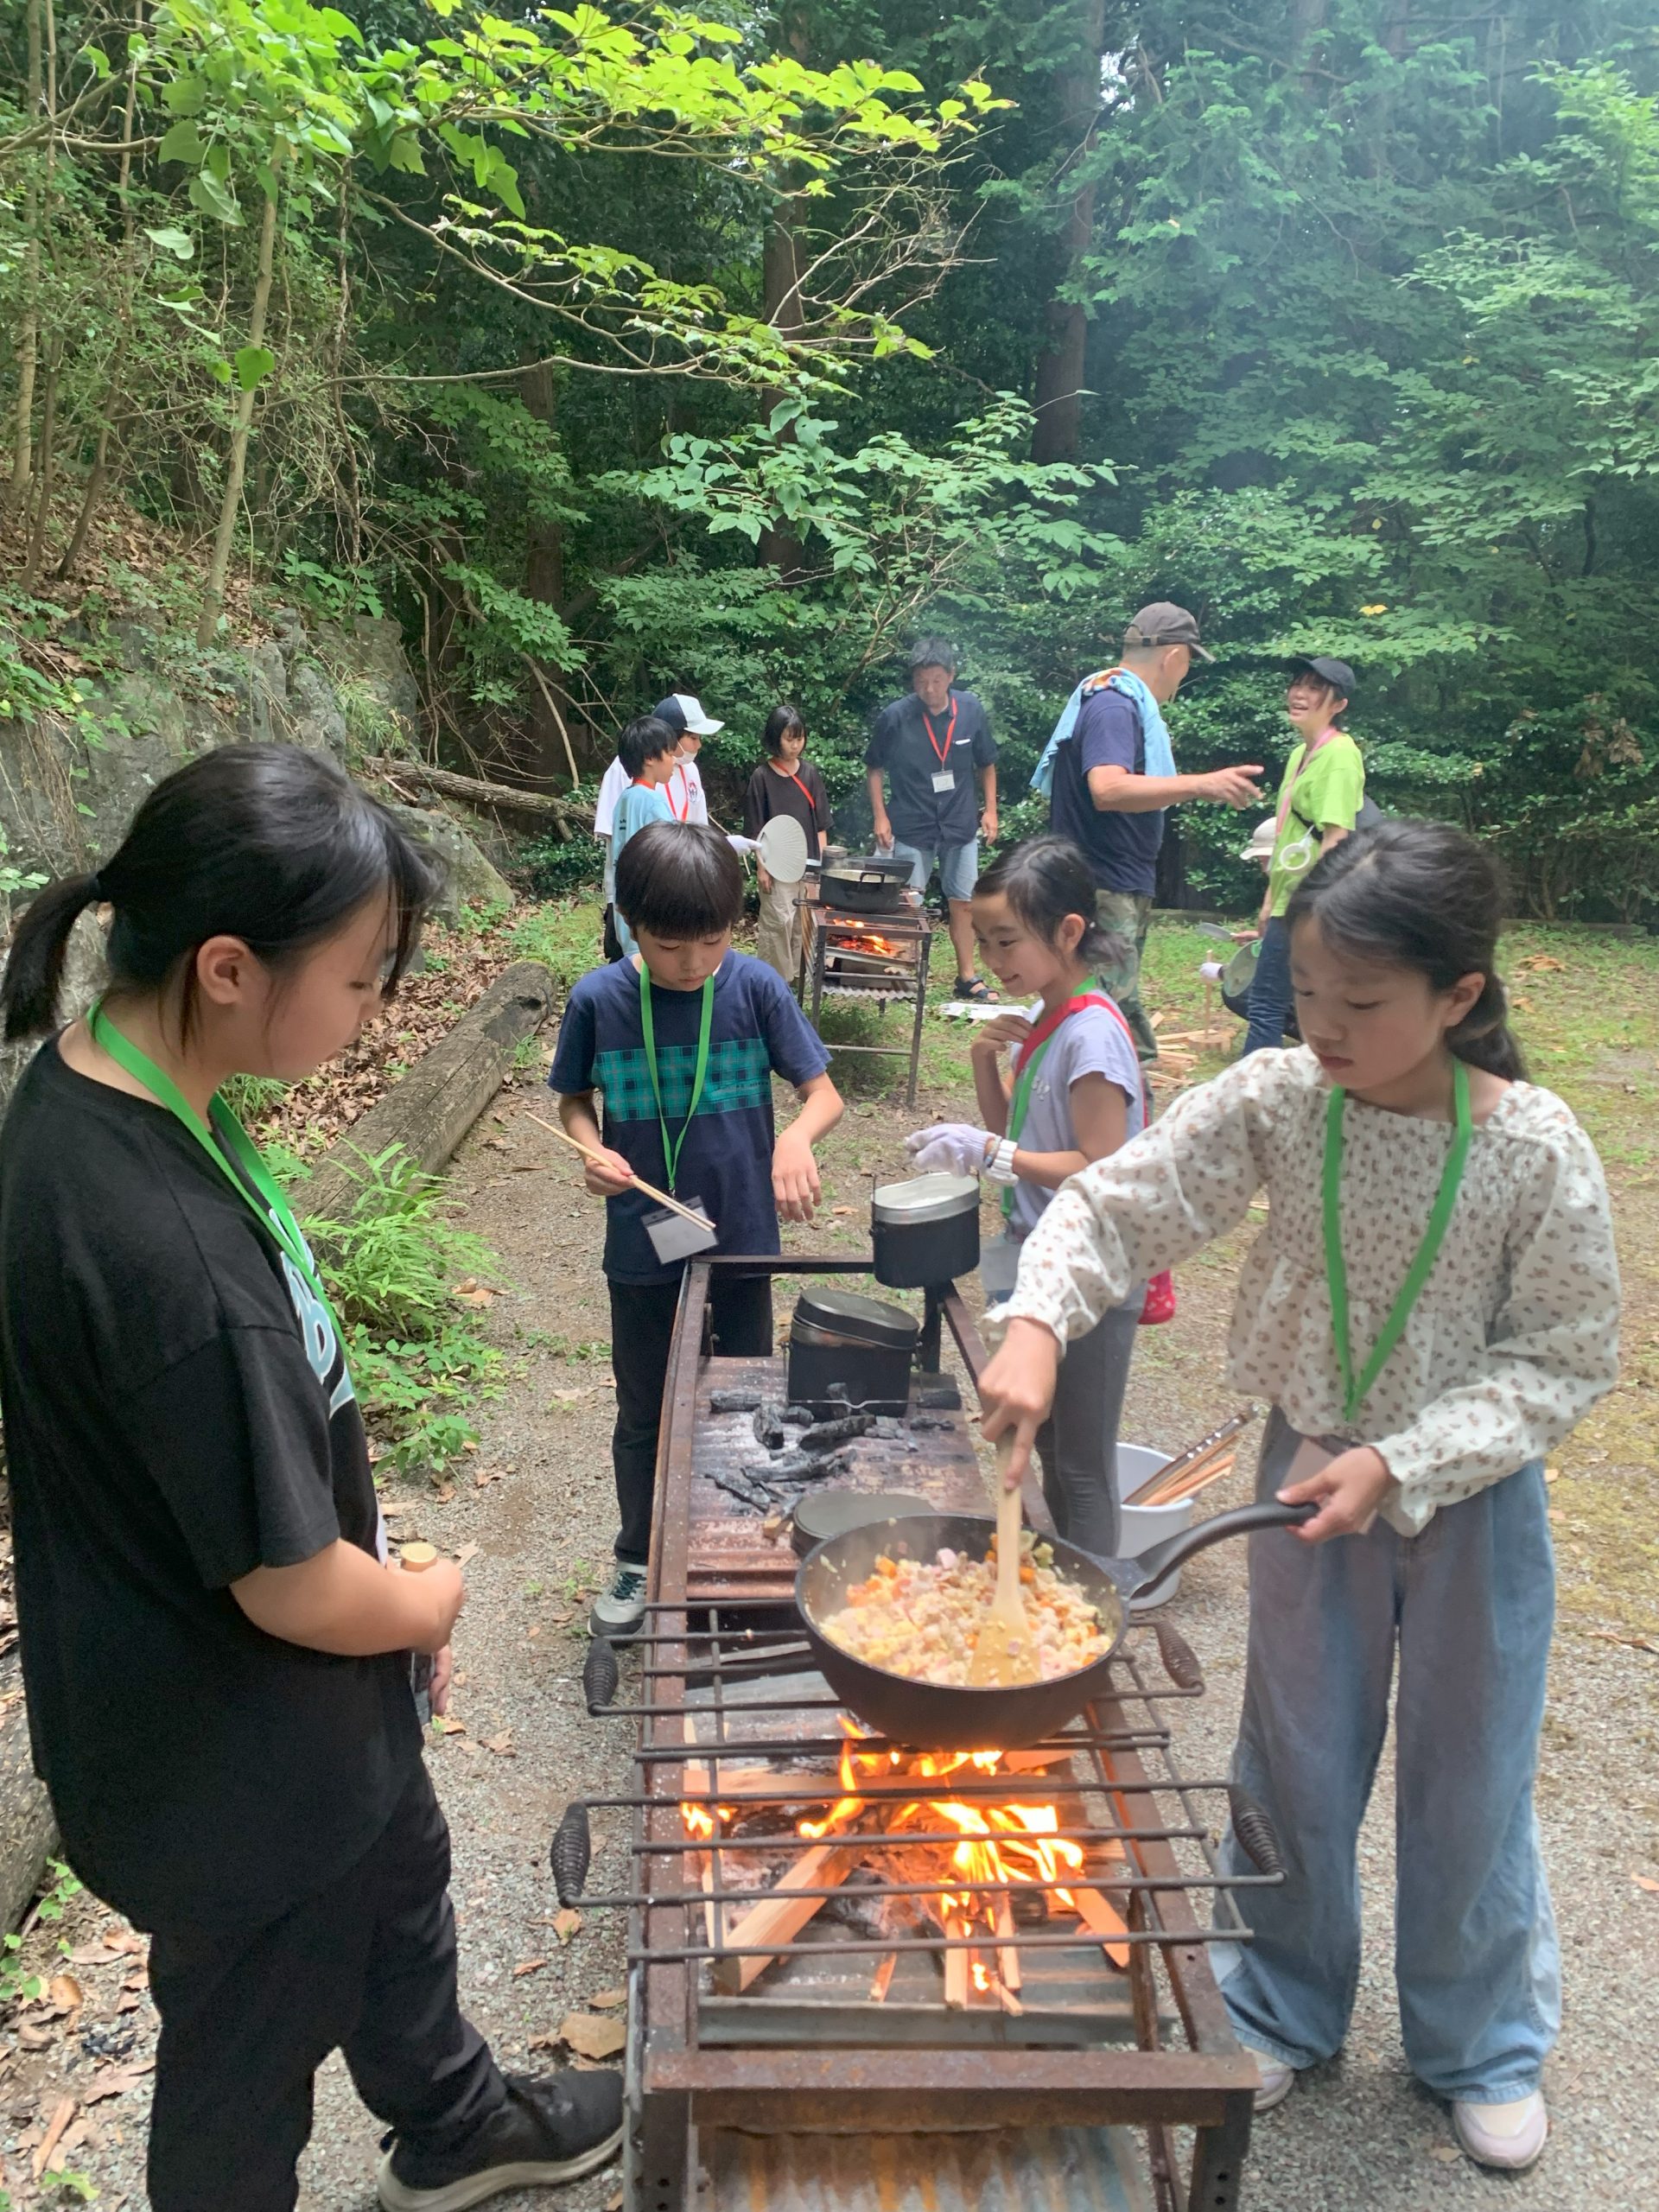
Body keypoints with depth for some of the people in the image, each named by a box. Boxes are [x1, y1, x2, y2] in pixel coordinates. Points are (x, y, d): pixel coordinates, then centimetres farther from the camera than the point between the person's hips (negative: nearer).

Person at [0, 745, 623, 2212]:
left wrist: (380, 1568, 5)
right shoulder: (164, 1253, -39)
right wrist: (432, 1599, -8)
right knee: (251, 2053, 20)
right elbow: (301, 1591, -29)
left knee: (397, 1882, 32)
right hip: (231, 1767, -9)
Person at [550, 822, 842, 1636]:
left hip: (743, 1235, 0)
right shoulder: (599, 999, -12)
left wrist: (798, 1136, -32)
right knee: (643, 1413, 17)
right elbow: (574, 1097, 3)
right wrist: (592, 1150, -18)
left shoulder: (755, 987, -13)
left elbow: (823, 1093, -10)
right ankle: (638, 1558, 40)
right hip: (643, 1244, 0)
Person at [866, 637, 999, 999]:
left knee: (963, 902, 9)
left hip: (961, 826, 2)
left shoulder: (971, 710, -5)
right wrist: (880, 817, -5)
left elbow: (987, 764, 9)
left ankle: (967, 978, 20)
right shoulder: (895, 716, -11)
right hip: (912, 828, -2)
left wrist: (990, 810, 3)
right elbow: (875, 768, 1)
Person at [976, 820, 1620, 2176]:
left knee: (1468, 1776, 17)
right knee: (1297, 1764, 18)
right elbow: (1116, 1208, -11)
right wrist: (1037, 1325, -28)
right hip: (1309, 1468, 2)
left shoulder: (1536, 1150, -21)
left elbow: (1565, 1362, -13)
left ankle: (1479, 2043, 45)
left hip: (1471, 1494, -2)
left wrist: (1399, 1463, -22)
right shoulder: (1276, 1101, -15)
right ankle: (1285, 2011, 43)